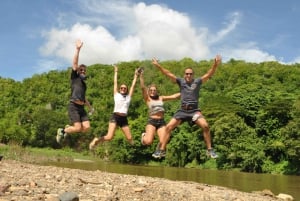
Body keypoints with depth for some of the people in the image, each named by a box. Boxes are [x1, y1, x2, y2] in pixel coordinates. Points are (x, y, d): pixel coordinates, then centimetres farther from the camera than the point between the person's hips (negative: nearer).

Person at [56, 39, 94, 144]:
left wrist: (90, 107, 40)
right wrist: (78, 49, -16)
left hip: (81, 107, 7)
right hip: (73, 106, -7)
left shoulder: (84, 83, 25)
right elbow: (75, 63, -7)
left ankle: (68, 128, 16)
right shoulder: (75, 77, 6)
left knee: (87, 127, -9)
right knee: (78, 128, -17)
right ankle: (62, 131, 9)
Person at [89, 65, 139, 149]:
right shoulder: (116, 95, 10)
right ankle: (96, 140, 8)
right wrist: (116, 72, 20)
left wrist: (136, 75, 20)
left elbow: (133, 85, 18)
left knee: (129, 138, 2)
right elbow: (115, 83, 14)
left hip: (124, 119, 3)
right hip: (115, 117, -3)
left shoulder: (128, 97, 15)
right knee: (109, 137, -17)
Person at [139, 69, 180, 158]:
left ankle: (159, 151, 25)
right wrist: (141, 76, -18)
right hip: (152, 121, -3)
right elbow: (143, 88, -10)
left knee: (163, 142, -11)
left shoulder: (161, 98, 15)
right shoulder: (147, 99, 3)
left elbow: (173, 96, 17)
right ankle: (144, 136, 17)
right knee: (148, 141, -21)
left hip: (161, 122, 3)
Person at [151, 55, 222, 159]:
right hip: (182, 110, 2)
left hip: (194, 110, -2)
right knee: (169, 127, -7)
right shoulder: (181, 81, 8)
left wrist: (215, 64, -21)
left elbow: (209, 74, -6)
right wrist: (158, 66, -4)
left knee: (205, 126, -22)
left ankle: (210, 150, -8)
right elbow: (168, 74, 3)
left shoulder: (197, 81, 4)